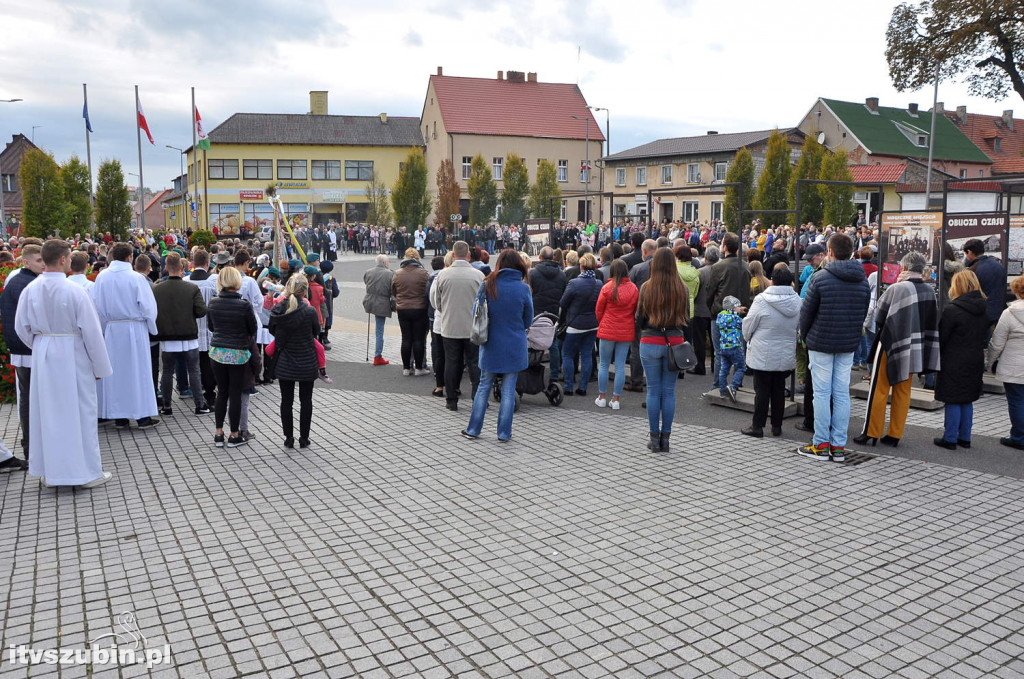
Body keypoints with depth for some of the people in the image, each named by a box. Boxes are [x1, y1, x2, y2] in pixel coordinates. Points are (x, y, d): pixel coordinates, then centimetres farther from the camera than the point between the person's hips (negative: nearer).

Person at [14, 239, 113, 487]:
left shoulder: (30, 290, -2)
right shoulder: (74, 290, -16)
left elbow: (22, 327, 5)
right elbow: (91, 331, -13)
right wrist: (100, 366, -4)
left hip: (43, 356, 5)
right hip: (72, 355, -5)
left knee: (47, 411, 13)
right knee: (79, 411, 4)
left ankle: (49, 470, 23)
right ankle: (87, 472, 11)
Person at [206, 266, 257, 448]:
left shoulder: (213, 303, -4)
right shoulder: (244, 305, -15)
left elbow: (210, 326, 11)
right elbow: (253, 330, -2)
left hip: (217, 352, 3)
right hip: (238, 353, -3)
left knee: (222, 393, 13)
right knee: (235, 394, 5)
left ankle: (218, 434, 18)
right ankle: (234, 436, 13)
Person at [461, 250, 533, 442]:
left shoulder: (487, 286, -6)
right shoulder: (523, 288, -9)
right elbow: (528, 320, 1)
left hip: (490, 346, 2)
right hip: (514, 347, -1)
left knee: (483, 387, 13)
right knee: (508, 390, 6)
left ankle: (473, 429, 18)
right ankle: (504, 433, 12)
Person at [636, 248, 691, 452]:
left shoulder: (647, 288, -6)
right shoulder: (682, 289, 0)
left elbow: (639, 318, 0)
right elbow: (686, 319, 5)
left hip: (651, 343, -2)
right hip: (675, 343, 2)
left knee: (654, 391, 5)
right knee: (669, 391, 7)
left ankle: (654, 438, 10)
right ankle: (665, 438, 11)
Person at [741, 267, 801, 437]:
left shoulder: (762, 300, -16)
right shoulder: (797, 302, -1)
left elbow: (748, 326, -7)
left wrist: (749, 340, 14)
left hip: (763, 356, -4)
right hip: (786, 355, 4)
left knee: (762, 390, 3)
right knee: (779, 390, 12)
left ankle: (757, 426, 8)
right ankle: (777, 426, 19)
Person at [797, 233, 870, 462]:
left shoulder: (820, 277, -12)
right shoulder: (862, 280, 4)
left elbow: (807, 312, -7)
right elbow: (864, 312, 9)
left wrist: (806, 336, 8)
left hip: (821, 343, -5)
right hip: (848, 345, 5)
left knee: (822, 393, 1)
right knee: (842, 393, 8)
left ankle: (821, 445, 6)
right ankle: (838, 446, 12)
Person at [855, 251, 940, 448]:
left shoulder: (895, 289, -16)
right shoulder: (930, 291, 0)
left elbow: (879, 317, -8)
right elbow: (933, 322, 9)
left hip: (891, 344, -5)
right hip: (914, 349, 5)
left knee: (879, 390, 3)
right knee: (903, 391, 12)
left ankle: (871, 433, 7)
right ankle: (895, 435, 16)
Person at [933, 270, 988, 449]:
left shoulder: (952, 309, -18)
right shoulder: (983, 309, 6)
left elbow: (941, 338, -13)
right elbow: (984, 335, 13)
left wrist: (937, 358, 1)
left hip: (954, 363, -7)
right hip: (976, 361, 7)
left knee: (953, 402, 1)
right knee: (967, 401, 15)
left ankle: (950, 439, 6)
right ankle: (965, 438, 22)